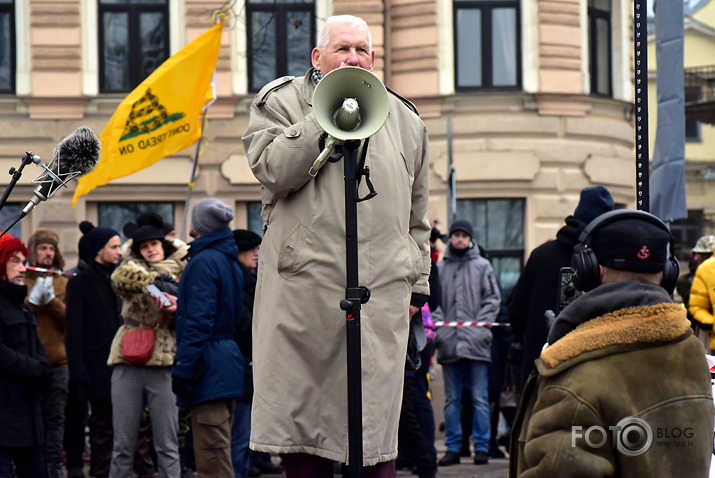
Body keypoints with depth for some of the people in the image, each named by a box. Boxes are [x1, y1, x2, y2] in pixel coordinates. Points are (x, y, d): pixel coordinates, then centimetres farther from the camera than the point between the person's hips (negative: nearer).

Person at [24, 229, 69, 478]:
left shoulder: (62, 283, 12)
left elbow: (70, 320, 3)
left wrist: (51, 299, -10)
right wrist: (33, 298, -17)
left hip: (57, 362, 2)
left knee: (55, 418, 5)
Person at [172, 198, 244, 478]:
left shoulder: (204, 262, -12)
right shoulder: (229, 261, 17)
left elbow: (198, 321, -18)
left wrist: (182, 368, -18)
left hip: (209, 367, -10)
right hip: (229, 357, 10)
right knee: (219, 452, 14)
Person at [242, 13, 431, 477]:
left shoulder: (404, 119, 18)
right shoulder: (280, 103, 9)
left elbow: (417, 215, 21)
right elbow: (275, 171, -10)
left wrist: (418, 283, 16)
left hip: (382, 291, 2)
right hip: (304, 286, -2)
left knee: (377, 417, 1)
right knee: (304, 411, 0)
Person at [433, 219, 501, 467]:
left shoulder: (482, 266, 6)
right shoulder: (440, 267, 11)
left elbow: (493, 299, 3)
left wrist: (480, 324, -9)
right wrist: (437, 327, -5)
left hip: (476, 342, -2)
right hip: (449, 342, 2)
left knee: (479, 398, 0)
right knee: (451, 399, 6)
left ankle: (481, 446, 5)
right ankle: (453, 447, 11)